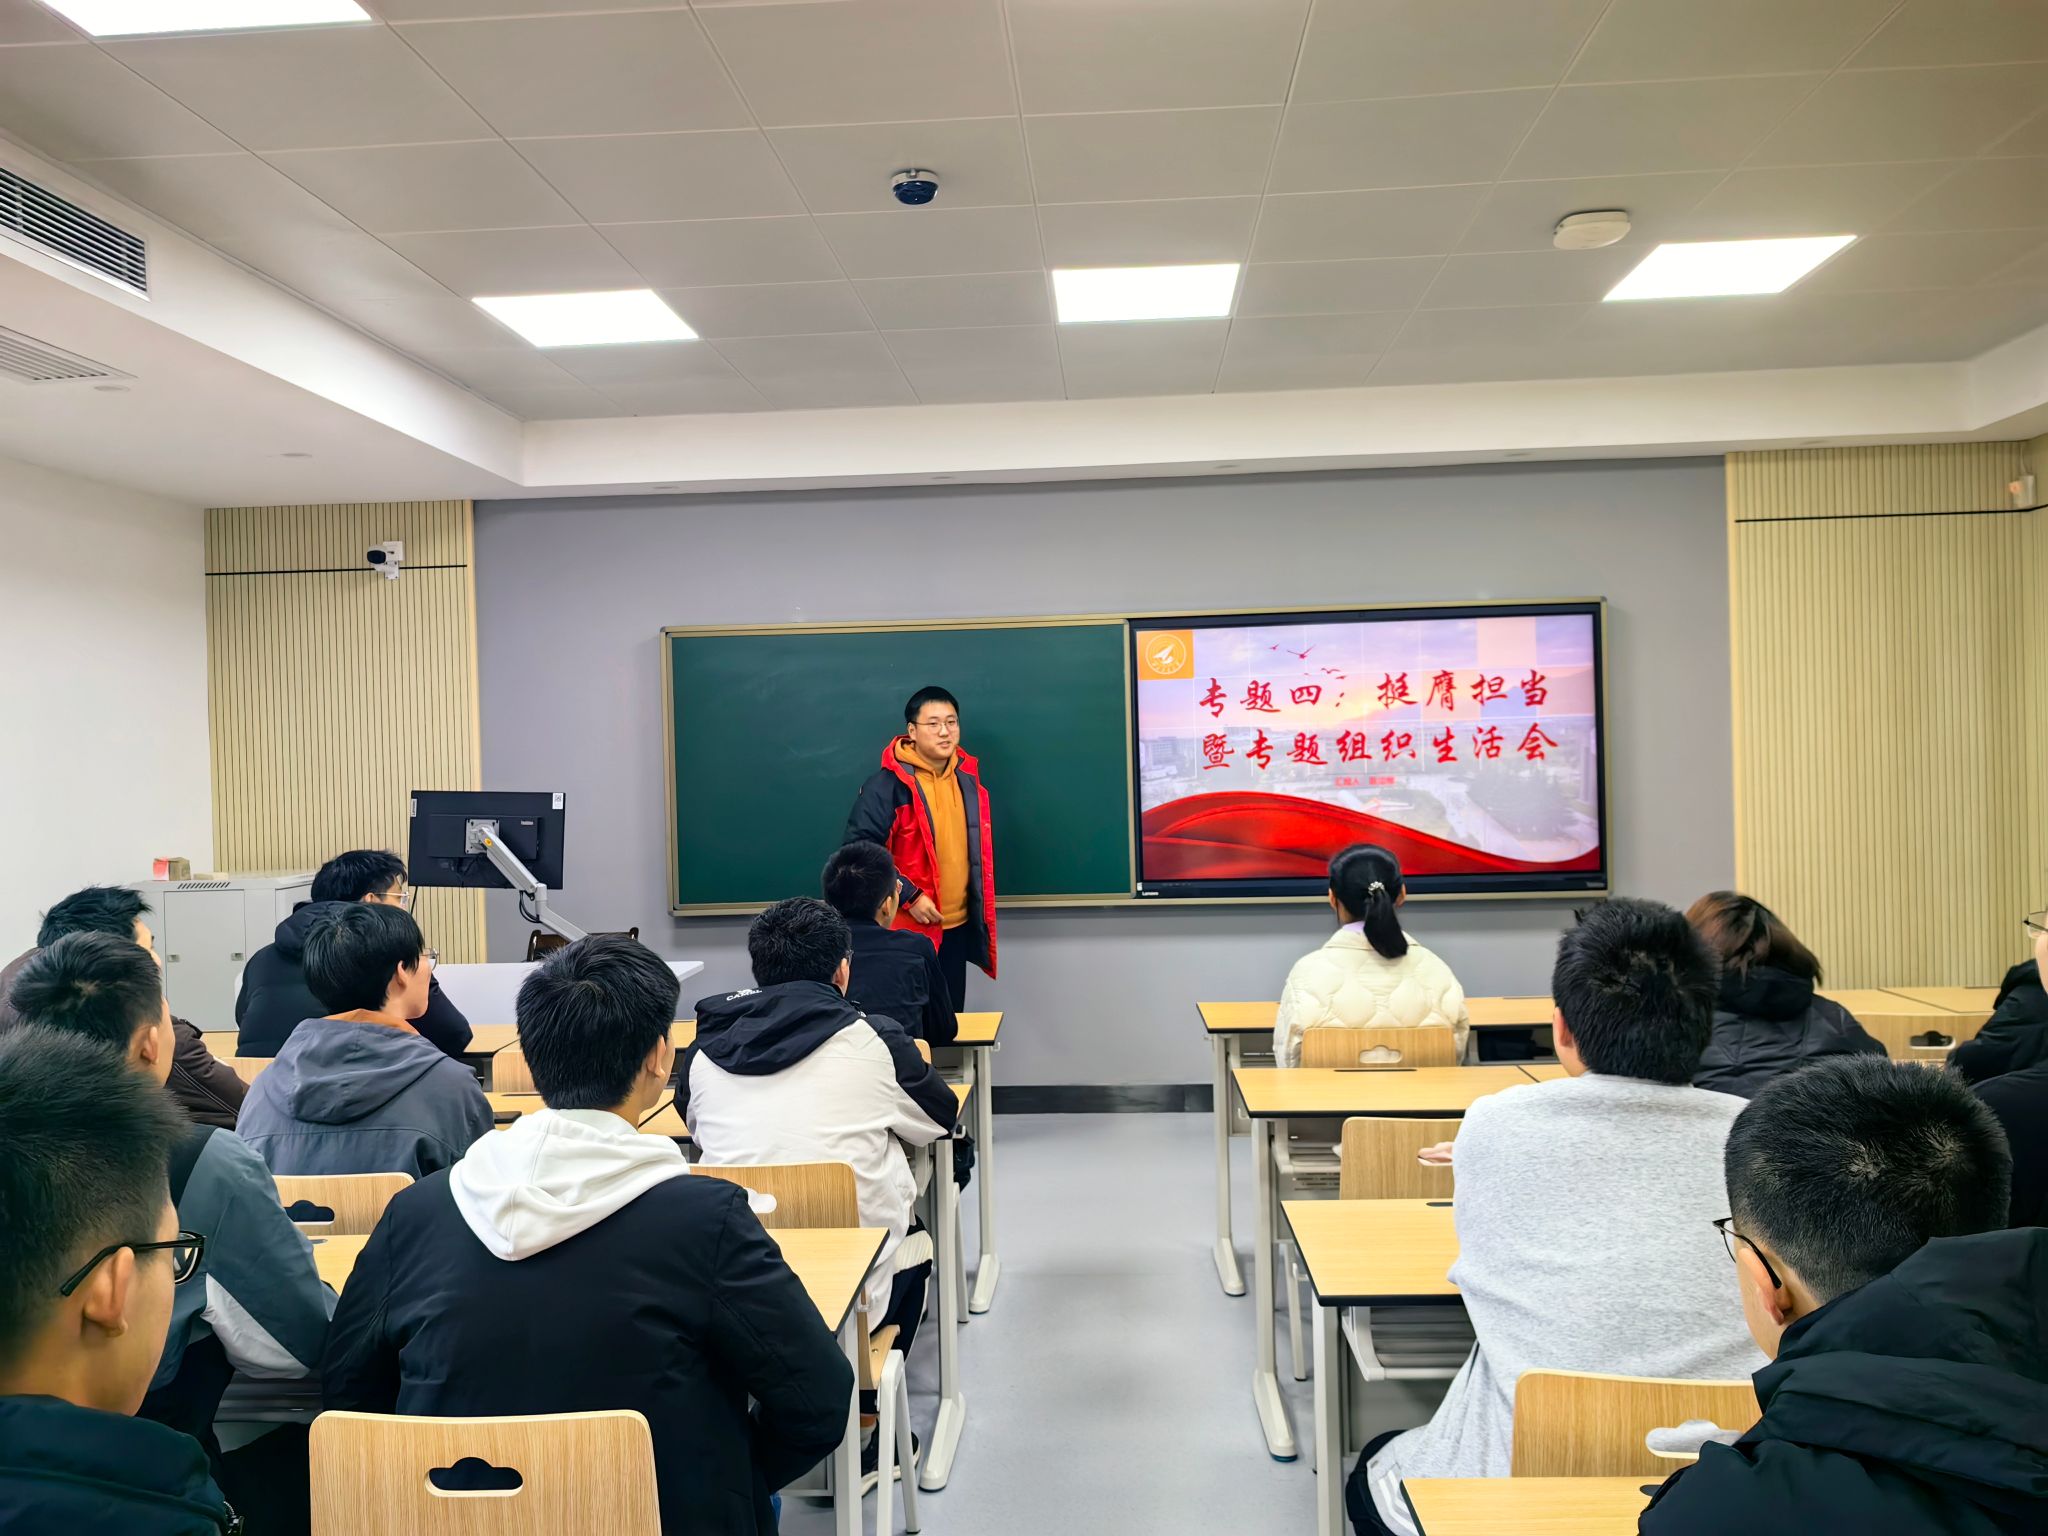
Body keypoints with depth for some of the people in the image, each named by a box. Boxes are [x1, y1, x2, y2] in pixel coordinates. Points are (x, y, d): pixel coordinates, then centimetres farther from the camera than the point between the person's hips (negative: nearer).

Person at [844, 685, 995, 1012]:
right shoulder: (887, 783, -15)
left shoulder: (967, 777, 6)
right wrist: (909, 897, -22)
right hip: (905, 928, -6)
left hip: (957, 926, 6)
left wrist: (979, 911, 15)